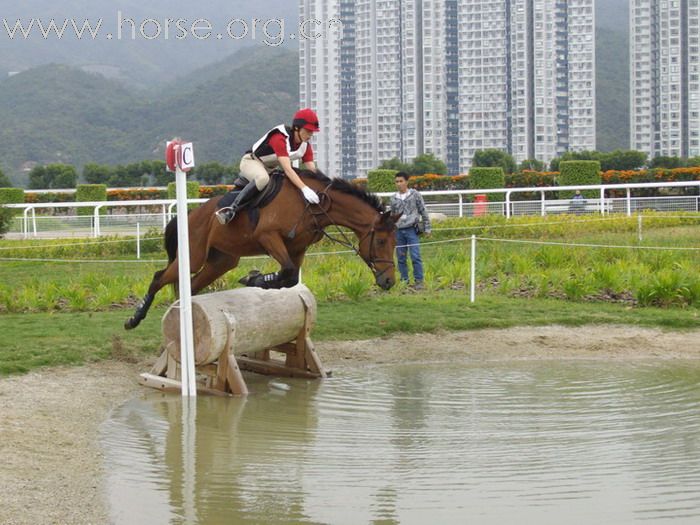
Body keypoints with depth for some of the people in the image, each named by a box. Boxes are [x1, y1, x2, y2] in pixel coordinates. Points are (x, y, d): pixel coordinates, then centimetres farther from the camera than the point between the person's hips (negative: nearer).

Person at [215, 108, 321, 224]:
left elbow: (312, 170, -10)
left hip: (271, 168, 9)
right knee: (262, 178, -40)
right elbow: (287, 169, -42)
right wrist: (304, 189, -53)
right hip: (252, 161, -9)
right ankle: (231, 208, -37)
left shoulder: (305, 146, -8)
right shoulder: (280, 138, -32)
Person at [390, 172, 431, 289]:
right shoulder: (394, 198, 10)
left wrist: (427, 228, 0)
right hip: (398, 231, 4)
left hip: (411, 230, -4)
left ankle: (418, 281, -3)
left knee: (415, 256, -8)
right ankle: (404, 281, 14)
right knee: (401, 258, 6)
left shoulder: (415, 195, 0)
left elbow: (423, 212, 3)